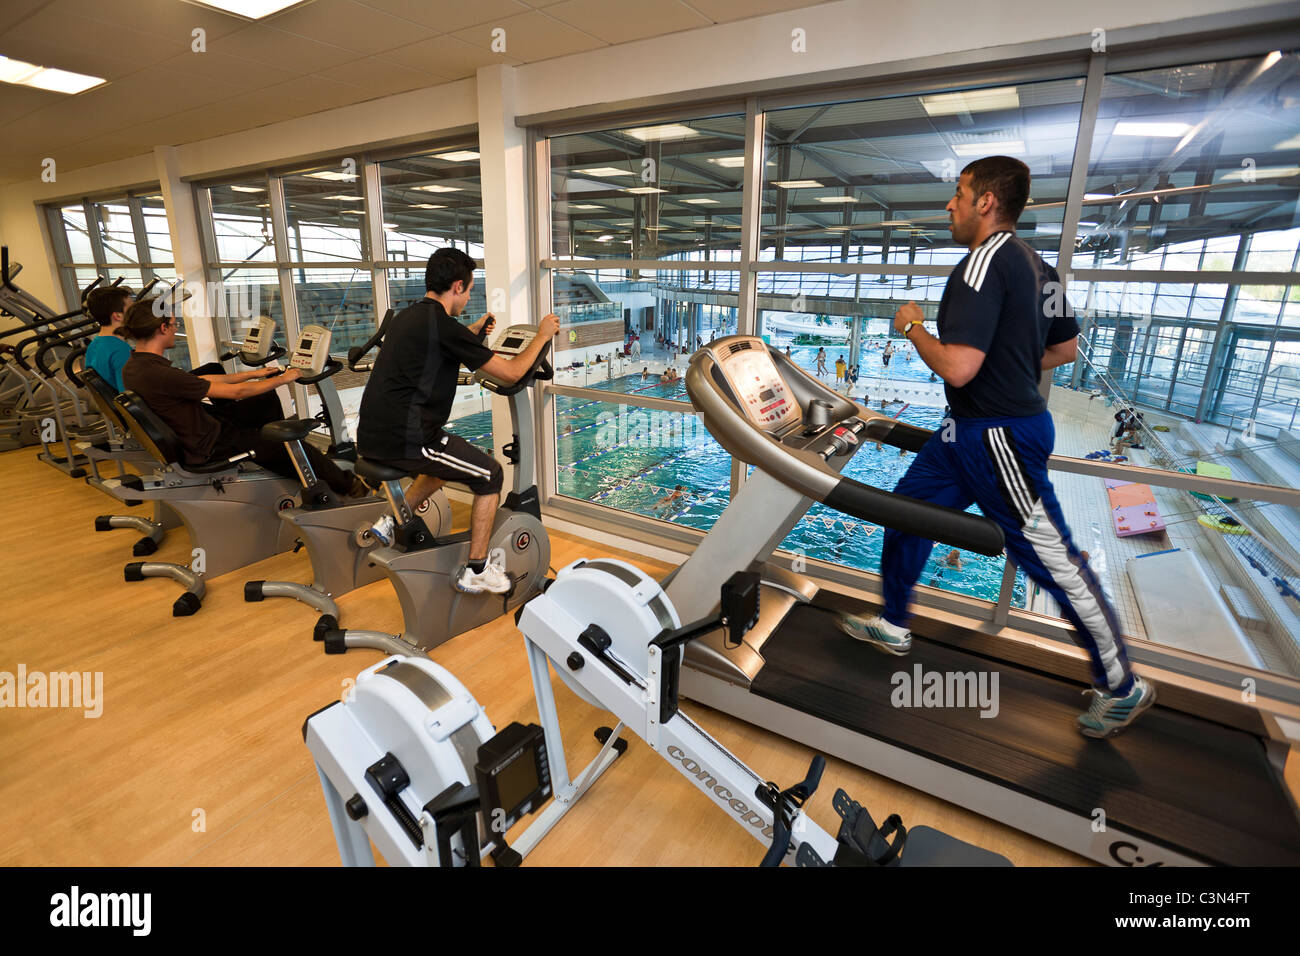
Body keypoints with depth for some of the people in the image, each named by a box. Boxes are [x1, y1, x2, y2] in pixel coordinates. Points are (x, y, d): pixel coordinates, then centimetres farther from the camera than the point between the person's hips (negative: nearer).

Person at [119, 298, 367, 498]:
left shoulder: (133, 366, 0)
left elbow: (201, 379, 9)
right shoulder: (159, 374, -31)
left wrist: (254, 374, 13)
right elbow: (235, 392, -24)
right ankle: (348, 485, 16)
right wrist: (282, 379, -11)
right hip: (207, 447, -9)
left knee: (267, 400, 17)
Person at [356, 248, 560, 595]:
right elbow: (511, 372, -8)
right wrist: (542, 336, 7)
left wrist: (472, 332, 42)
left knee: (446, 460, 33)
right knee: (490, 475, 6)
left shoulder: (406, 316, 13)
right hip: (403, 440, -9)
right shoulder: (445, 327, -13)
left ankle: (392, 522, 26)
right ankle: (476, 572, 11)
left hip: (371, 436, 9)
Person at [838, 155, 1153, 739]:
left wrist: (912, 326, -12)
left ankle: (1121, 687, 23)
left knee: (1054, 560, 3)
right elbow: (1065, 348, 20)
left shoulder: (984, 264, -19)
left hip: (998, 437, -10)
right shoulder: (1035, 265, 11)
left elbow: (957, 367, -29)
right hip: (972, 432, 10)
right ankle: (892, 626, 29)